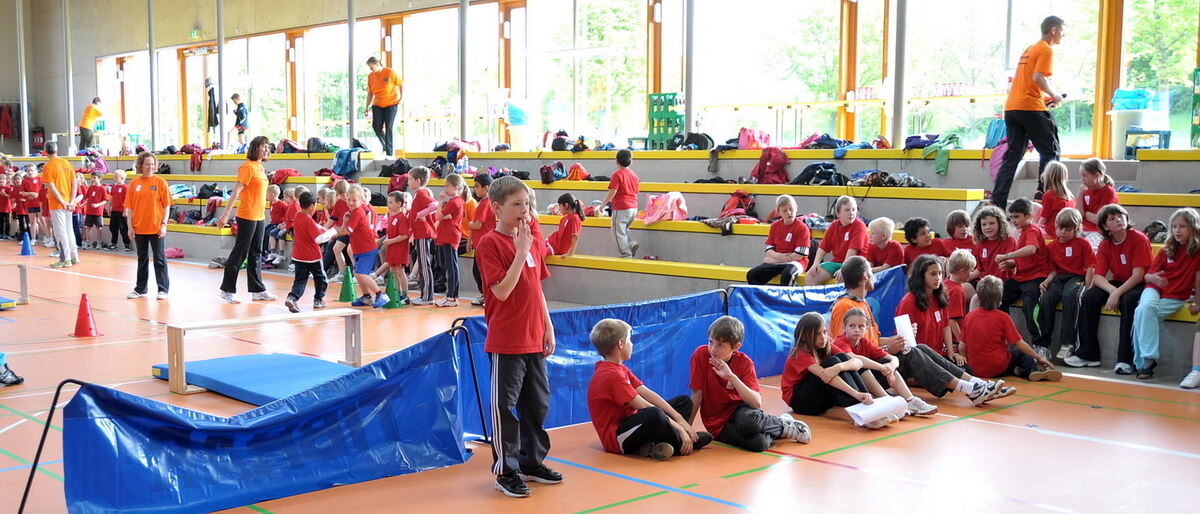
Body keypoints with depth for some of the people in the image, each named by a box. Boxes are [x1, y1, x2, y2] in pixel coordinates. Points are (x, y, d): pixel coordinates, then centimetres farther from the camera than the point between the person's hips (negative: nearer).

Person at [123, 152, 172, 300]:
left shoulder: (160, 182, -3)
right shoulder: (134, 183, 4)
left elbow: (166, 205, -3)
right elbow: (129, 207, 6)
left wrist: (163, 224, -10)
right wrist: (130, 226, 1)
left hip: (156, 228, -3)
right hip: (139, 228, 3)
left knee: (159, 259, 1)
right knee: (142, 259, 13)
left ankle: (163, 289, 8)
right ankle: (140, 289, 22)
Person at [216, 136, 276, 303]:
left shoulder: (260, 167, 13)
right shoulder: (247, 167, -12)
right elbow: (235, 192, -18)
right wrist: (226, 214, -23)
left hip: (259, 217, 9)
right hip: (247, 217, -9)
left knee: (256, 254, 11)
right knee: (239, 254, -2)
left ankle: (258, 291, 17)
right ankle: (227, 290, 6)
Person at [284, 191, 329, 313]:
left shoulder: (297, 218, 6)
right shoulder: (309, 221, -18)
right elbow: (318, 238, -23)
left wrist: (321, 229, 15)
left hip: (298, 256, 6)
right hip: (313, 257, -6)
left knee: (300, 280, 3)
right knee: (320, 278, 16)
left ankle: (292, 297, -20)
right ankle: (318, 299, 24)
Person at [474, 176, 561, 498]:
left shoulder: (534, 241, 8)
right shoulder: (490, 244, -12)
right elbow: (502, 291, -21)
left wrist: (548, 328, 12)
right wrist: (521, 252, -22)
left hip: (534, 339, 7)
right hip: (506, 341, -7)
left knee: (538, 403, 16)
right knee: (505, 405, 2)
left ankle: (531, 462, 31)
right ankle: (506, 471, 14)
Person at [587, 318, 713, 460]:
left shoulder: (621, 369, 14)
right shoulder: (611, 375, -19)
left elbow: (647, 394, 5)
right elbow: (644, 407, -22)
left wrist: (679, 419, -4)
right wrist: (680, 429, -21)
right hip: (616, 439, -11)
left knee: (684, 401, 12)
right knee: (654, 415, -41)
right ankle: (683, 445, -12)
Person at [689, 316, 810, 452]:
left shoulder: (744, 362, -9)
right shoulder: (701, 355, -12)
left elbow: (757, 403, -20)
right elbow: (697, 395, -8)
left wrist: (732, 377, -28)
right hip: (718, 424, -1)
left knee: (749, 419, -39)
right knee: (758, 442, -32)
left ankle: (782, 424, -6)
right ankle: (782, 429, 1)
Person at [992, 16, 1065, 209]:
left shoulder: (1029, 49, 23)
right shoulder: (1046, 50, -4)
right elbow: (1039, 78, -18)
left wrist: (1045, 97, 19)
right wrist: (1054, 95, -4)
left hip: (1011, 106, 8)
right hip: (1031, 107, -8)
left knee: (1013, 155, 6)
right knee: (1050, 151, 2)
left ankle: (997, 202, -2)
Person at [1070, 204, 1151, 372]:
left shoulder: (1139, 239, -15)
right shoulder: (1105, 244, 1)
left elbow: (1138, 275, -21)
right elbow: (1098, 276, -7)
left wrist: (1117, 294, -31)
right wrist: (1113, 290, -27)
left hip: (1140, 285, -5)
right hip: (1117, 284, 5)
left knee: (1128, 300, -36)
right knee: (1088, 297, -18)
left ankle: (1125, 359, -32)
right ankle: (1088, 353, -14)